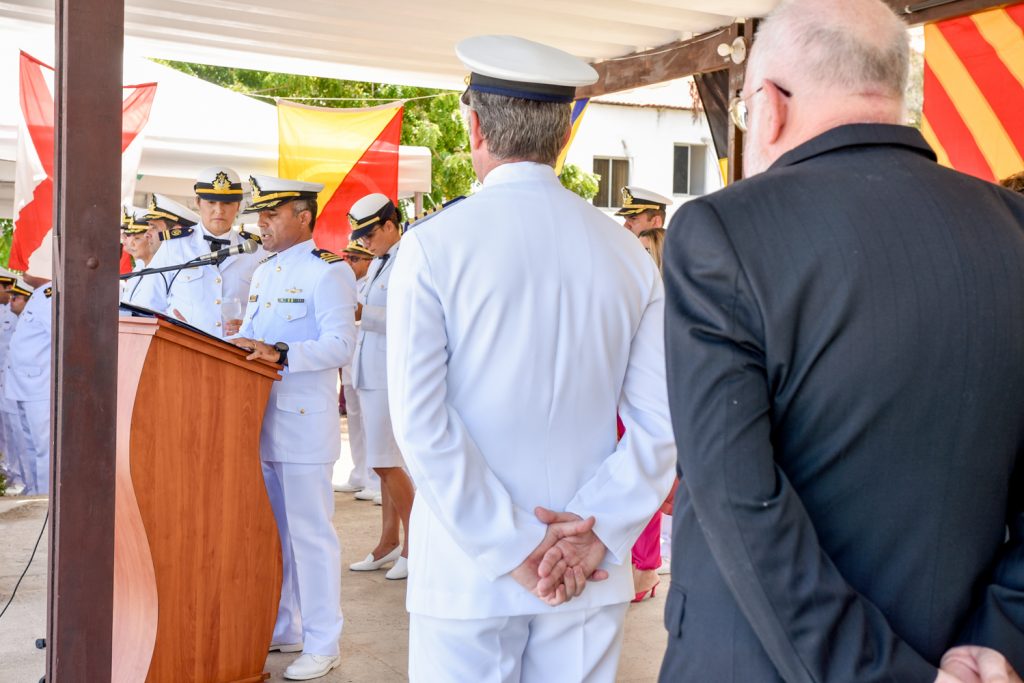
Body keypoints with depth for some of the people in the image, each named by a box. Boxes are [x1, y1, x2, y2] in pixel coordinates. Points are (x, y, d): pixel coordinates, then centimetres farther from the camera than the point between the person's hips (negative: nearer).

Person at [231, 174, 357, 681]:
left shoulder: (329, 272, -8)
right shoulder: (264, 272, 18)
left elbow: (340, 345, -18)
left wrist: (280, 353, -29)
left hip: (303, 422, -8)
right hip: (260, 419, 8)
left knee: (309, 533, -3)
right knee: (271, 530, 15)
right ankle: (282, 629, 28)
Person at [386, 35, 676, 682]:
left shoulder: (433, 245, -8)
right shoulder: (627, 252, 1)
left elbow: (420, 420, -14)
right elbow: (660, 422, -4)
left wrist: (509, 549, -10)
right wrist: (596, 535, -7)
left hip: (468, 576, -3)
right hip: (590, 580, 3)